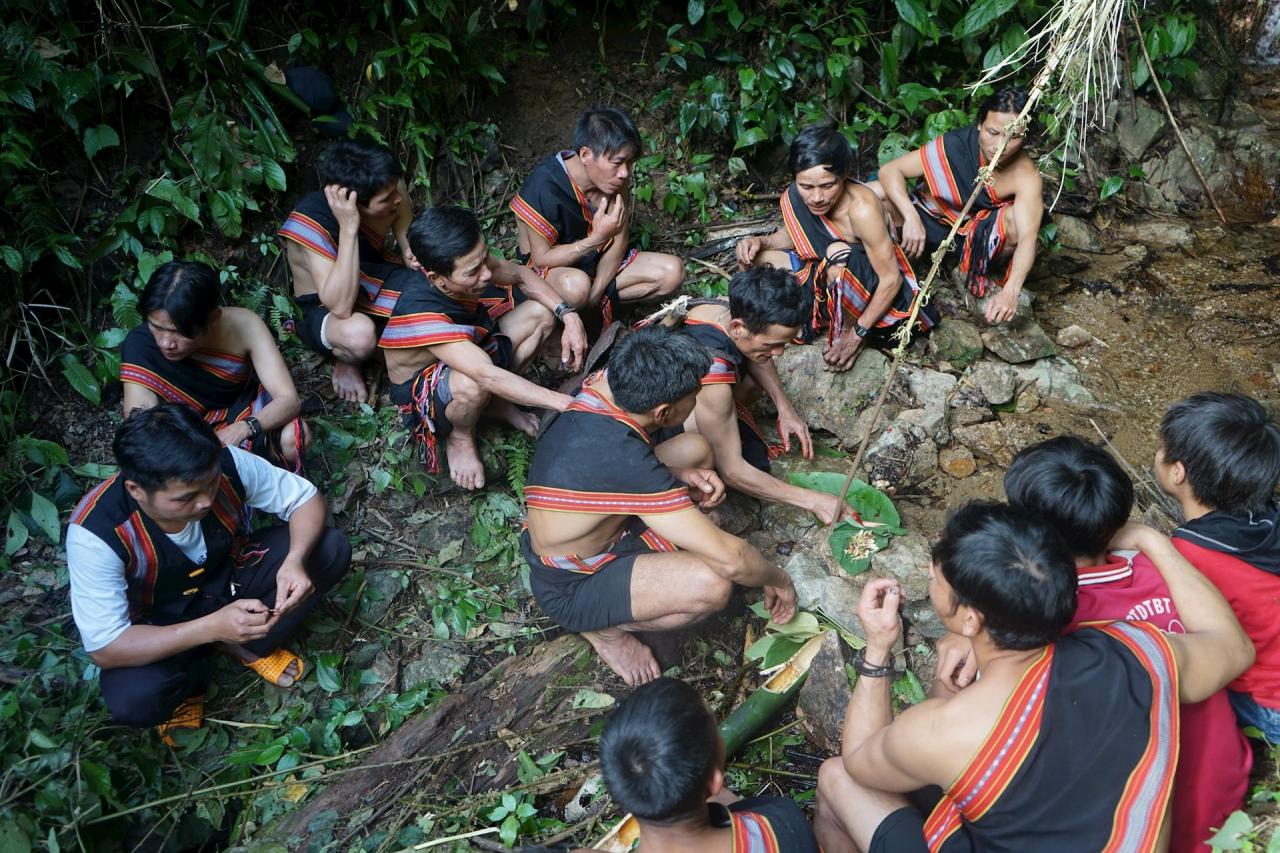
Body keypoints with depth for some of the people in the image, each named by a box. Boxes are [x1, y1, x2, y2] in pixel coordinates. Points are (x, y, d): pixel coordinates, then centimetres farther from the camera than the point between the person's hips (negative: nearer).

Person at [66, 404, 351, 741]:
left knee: (332, 549, -19)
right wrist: (211, 627, -40)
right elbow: (104, 649, -28)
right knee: (132, 700, -33)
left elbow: (307, 498, -14)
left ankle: (245, 646, -4)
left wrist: (295, 560, -35)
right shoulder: (95, 533, -33)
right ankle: (193, 671, 2)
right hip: (160, 623, -2)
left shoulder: (226, 465, -28)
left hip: (231, 575, 3)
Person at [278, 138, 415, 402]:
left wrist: (412, 254, -24)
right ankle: (346, 361, -4)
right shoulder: (311, 221, -34)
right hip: (323, 309, -6)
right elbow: (341, 308, -42)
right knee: (359, 333, -40)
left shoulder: (387, 185, -21)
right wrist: (348, 228, -47)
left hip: (378, 281, 6)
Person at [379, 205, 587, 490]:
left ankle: (496, 402, 4)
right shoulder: (420, 313, -40)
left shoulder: (472, 264, -21)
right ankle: (460, 438, -6)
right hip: (420, 389, -7)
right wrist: (566, 404, -43)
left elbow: (522, 276, -1)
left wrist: (569, 316, -16)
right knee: (472, 384, -41)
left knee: (540, 313, -6)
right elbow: (488, 377, -44)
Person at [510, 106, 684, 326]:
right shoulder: (544, 187, -28)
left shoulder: (616, 178, -12)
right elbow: (541, 259, -22)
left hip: (598, 260, 5)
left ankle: (597, 298, -7)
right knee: (576, 285, -42)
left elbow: (620, 240, -6)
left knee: (673, 272, -12)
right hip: (553, 269, -5)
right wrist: (597, 238, -34)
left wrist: (595, 294, -20)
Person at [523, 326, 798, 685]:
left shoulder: (602, 385, -15)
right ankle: (604, 628, -4)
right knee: (712, 584, -31)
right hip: (571, 588, -8)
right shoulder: (624, 458, -37)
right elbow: (730, 559, -31)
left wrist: (677, 476, -7)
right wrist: (779, 580, -10)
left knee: (696, 448, 4)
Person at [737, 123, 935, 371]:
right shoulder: (800, 196, -16)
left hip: (877, 292, -6)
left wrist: (857, 333, -23)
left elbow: (891, 279, -26)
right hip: (829, 276, 6)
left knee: (839, 254, -37)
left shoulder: (862, 209, -33)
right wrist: (759, 242, -17)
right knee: (753, 259, -9)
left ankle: (849, 326, -10)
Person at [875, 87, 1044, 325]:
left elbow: (1028, 236, -38)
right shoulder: (955, 144, -26)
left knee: (1015, 221, -35)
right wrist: (911, 218, -41)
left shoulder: (1026, 176, -27)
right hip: (932, 219, 0)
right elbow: (890, 170, -25)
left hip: (980, 234, 0)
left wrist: (1011, 291, -55)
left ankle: (988, 274, -1)